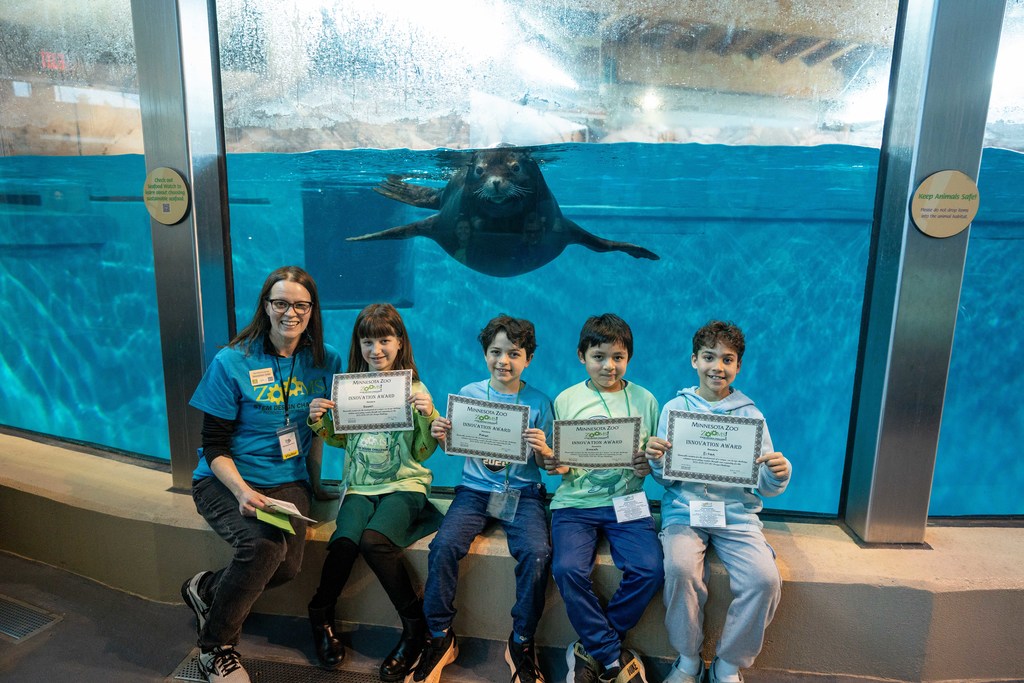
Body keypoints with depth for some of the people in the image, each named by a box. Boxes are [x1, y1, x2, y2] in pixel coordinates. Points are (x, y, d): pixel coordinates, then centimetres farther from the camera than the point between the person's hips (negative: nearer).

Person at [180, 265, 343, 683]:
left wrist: (314, 479, 8)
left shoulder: (324, 361, 2)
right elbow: (214, 445, -7)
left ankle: (206, 590, 10)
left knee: (288, 563, -22)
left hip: (287, 481, 3)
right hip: (226, 480, -3)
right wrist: (242, 492, -22)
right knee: (263, 545, -30)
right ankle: (215, 646, -1)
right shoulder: (232, 362, -8)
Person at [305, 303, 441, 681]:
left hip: (404, 484, -3)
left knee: (373, 539, -29)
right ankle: (321, 617, 5)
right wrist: (318, 422, -1)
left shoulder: (414, 390, -2)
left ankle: (414, 624, -9)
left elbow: (422, 452, -2)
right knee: (344, 540, -25)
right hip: (360, 485, 3)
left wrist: (428, 415, -18)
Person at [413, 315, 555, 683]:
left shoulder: (539, 403, 0)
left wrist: (543, 450, -19)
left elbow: (546, 465, 4)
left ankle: (521, 643, -3)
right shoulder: (468, 394, 4)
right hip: (475, 488, 1)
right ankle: (440, 638, -1)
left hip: (522, 493, -1)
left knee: (537, 552, -26)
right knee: (444, 545, -23)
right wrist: (440, 435, -11)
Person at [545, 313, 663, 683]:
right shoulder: (565, 400, 5)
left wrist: (648, 466, -12)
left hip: (626, 500, 1)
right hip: (575, 502, 0)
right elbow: (558, 464, 8)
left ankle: (591, 650, 1)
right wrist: (554, 466, -14)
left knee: (649, 568, -23)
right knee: (568, 569, -25)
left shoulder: (644, 399, 6)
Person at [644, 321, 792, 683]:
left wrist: (779, 474, -17)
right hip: (685, 509, -1)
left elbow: (765, 487, 6)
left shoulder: (750, 414, 6)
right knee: (680, 568, -29)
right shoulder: (675, 408, 4)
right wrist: (658, 461, -16)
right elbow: (666, 478, 6)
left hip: (737, 514, 1)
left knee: (765, 578, -23)